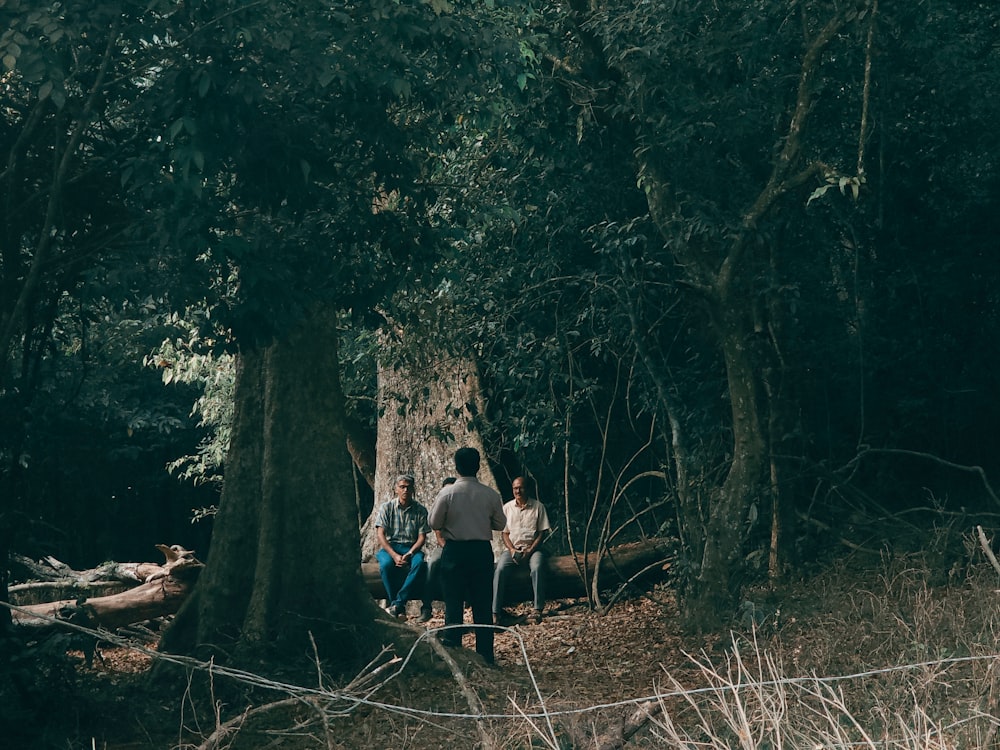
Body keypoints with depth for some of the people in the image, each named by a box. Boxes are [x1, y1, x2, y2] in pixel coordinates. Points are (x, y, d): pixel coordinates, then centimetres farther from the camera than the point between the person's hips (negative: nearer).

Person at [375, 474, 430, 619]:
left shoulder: (420, 510, 4)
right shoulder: (387, 507, 1)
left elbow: (422, 537, 1)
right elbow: (380, 534, -6)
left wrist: (409, 554, -18)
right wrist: (394, 555, -21)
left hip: (411, 548, 1)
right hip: (389, 547, -1)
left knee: (419, 563, -34)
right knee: (386, 563, -36)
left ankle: (397, 603, -34)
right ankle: (399, 608, -28)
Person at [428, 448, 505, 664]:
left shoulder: (447, 493, -10)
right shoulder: (491, 494, -4)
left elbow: (434, 524, -2)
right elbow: (500, 524, 8)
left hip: (454, 551, -2)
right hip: (482, 551, 2)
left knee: (453, 605, 4)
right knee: (482, 605, 8)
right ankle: (485, 656, 11)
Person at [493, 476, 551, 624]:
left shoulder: (538, 507, 5)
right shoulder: (507, 508, 11)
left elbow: (542, 532, 2)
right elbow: (504, 533, 10)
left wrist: (530, 550, -12)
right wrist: (512, 550, -9)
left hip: (532, 548, -1)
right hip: (512, 548, 1)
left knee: (537, 568, -35)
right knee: (500, 569, -29)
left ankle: (538, 609, -32)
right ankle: (496, 611, -31)